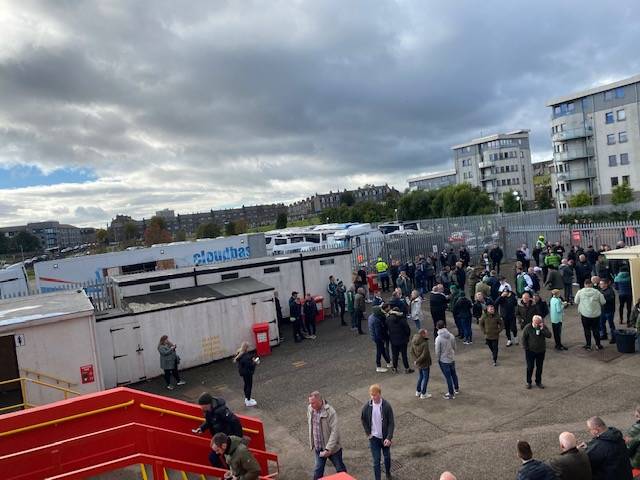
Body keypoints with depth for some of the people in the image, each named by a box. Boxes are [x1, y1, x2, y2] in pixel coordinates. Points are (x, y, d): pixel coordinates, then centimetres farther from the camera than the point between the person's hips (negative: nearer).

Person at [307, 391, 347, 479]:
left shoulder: (330, 411, -25)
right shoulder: (310, 409, -7)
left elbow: (334, 431, -26)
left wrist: (328, 449, -30)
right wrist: (312, 442, 12)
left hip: (332, 447, -4)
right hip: (318, 448, 4)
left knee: (340, 469, 15)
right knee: (317, 471, 10)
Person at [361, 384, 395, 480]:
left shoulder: (386, 406, -19)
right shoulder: (367, 406, -14)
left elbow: (391, 423, -14)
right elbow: (363, 419, 4)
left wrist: (389, 437, -20)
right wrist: (367, 433, 0)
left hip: (385, 437, 0)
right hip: (373, 438, 0)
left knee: (387, 456, 21)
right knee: (376, 461, 2)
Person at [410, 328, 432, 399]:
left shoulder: (413, 341, -5)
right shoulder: (424, 343, -28)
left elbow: (412, 352, 2)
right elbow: (424, 355, -27)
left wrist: (416, 360, 0)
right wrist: (417, 361, -15)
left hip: (418, 363, 7)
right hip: (424, 363, -7)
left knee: (420, 376, 24)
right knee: (425, 378, 11)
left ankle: (418, 391, 35)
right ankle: (423, 394, 21)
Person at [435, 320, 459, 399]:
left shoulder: (438, 338, -24)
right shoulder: (451, 336, -10)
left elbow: (437, 351, -16)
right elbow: (454, 347, 2)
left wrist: (438, 359, 2)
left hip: (443, 361, -5)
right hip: (452, 359, 5)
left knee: (448, 377, 7)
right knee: (453, 374, 24)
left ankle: (451, 394, 18)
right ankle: (456, 389, 42)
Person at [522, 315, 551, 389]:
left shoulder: (543, 327, -7)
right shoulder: (528, 328, -14)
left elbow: (549, 335, -16)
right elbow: (524, 338, -5)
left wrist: (542, 329, -27)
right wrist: (526, 348, -6)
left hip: (541, 351, 2)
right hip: (530, 351, -2)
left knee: (539, 367, 12)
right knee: (530, 367, 7)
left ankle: (538, 382, 29)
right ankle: (528, 382, 22)